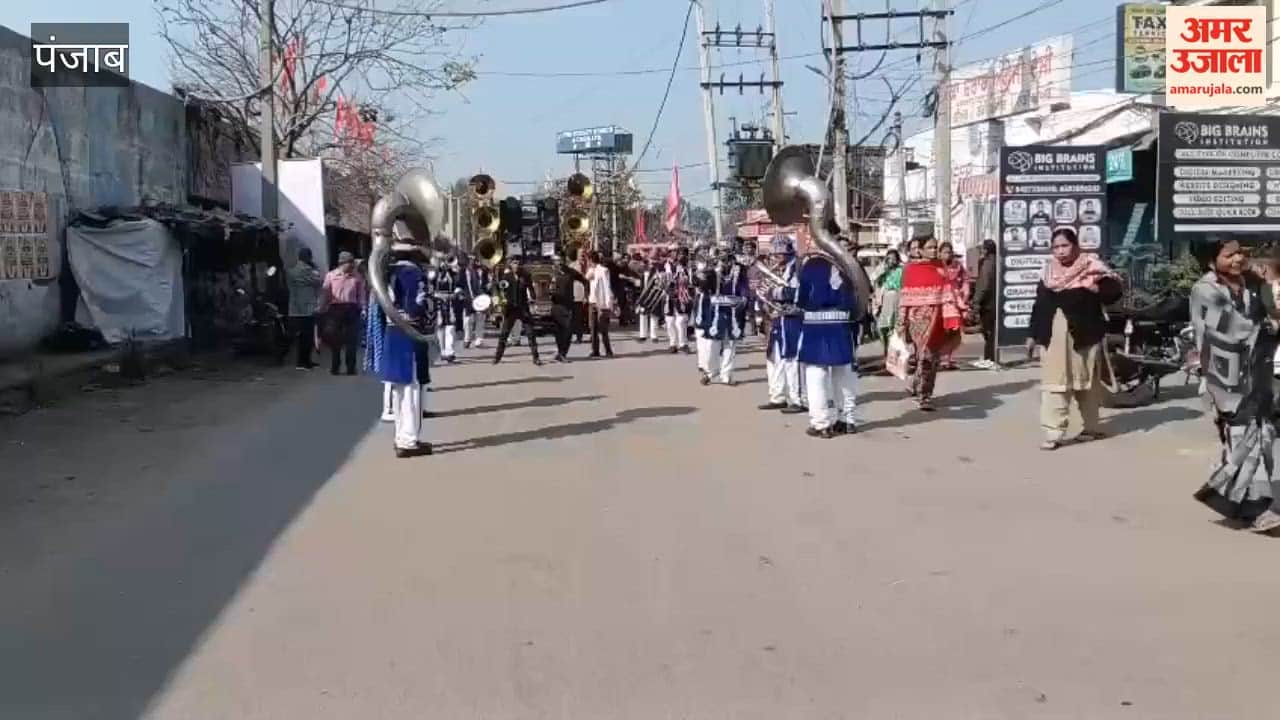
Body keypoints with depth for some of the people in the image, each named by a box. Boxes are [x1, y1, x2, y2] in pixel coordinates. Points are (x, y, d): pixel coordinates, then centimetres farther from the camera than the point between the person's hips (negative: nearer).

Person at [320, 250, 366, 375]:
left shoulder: (357, 276, 5)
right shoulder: (331, 275, 2)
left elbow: (361, 294, 8)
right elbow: (325, 294, 4)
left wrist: (361, 308, -1)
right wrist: (323, 309, 0)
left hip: (351, 309, 1)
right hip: (335, 309, -1)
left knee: (351, 339, 2)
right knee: (335, 339, 4)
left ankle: (351, 367, 9)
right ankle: (334, 367, 13)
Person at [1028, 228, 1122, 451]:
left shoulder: (1090, 266, -3)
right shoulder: (1049, 271, 11)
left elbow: (1114, 290, -7)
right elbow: (1040, 303, 14)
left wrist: (1101, 286, -26)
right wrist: (1034, 334, 14)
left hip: (1084, 332, -3)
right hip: (1053, 335, 3)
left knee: (1086, 382, 9)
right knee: (1053, 383, -3)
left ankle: (1091, 427, 26)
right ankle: (1053, 433, -3)